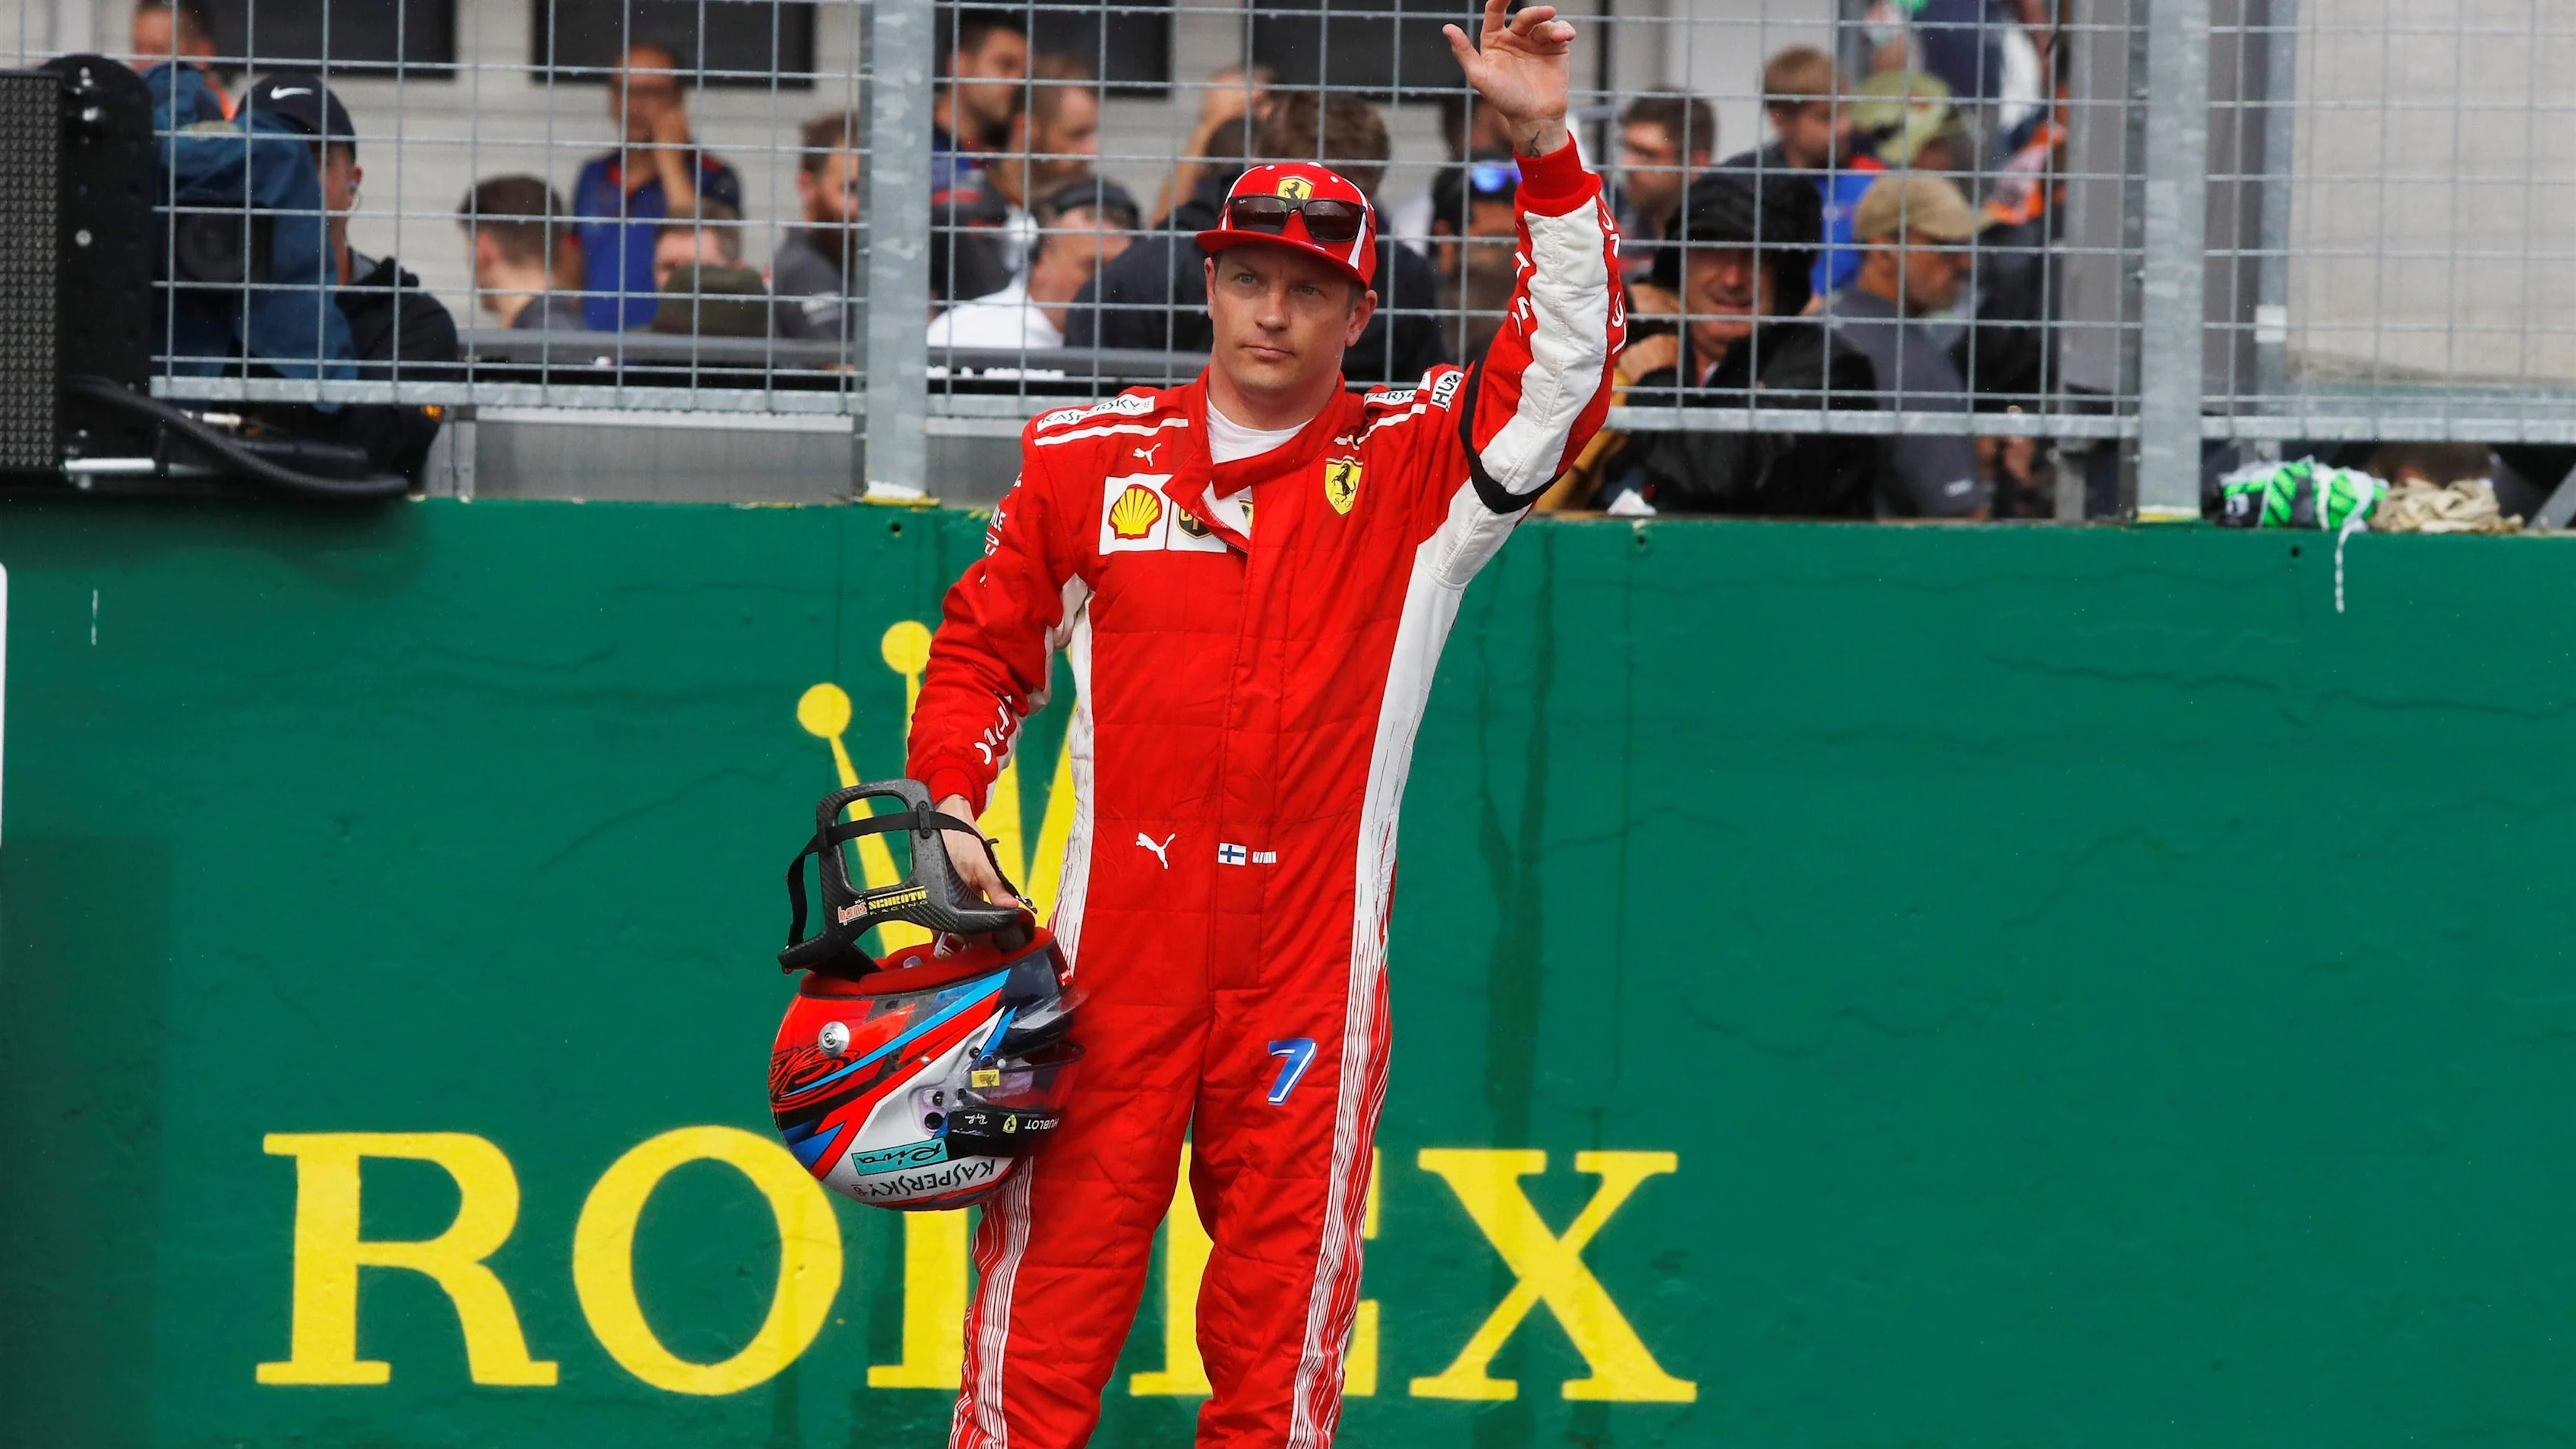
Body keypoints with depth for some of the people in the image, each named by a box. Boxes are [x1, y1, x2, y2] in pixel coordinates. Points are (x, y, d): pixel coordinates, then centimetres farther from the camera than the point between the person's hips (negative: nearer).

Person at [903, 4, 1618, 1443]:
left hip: (1311, 971, 0)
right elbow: (984, 649, 19)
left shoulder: (1408, 470, 6)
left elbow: (1567, 367, -7)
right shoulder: (1090, 458, 10)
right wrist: (949, 808, 4)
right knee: (1042, 1333, -2)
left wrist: (1547, 148, -16)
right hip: (1110, 944, 0)